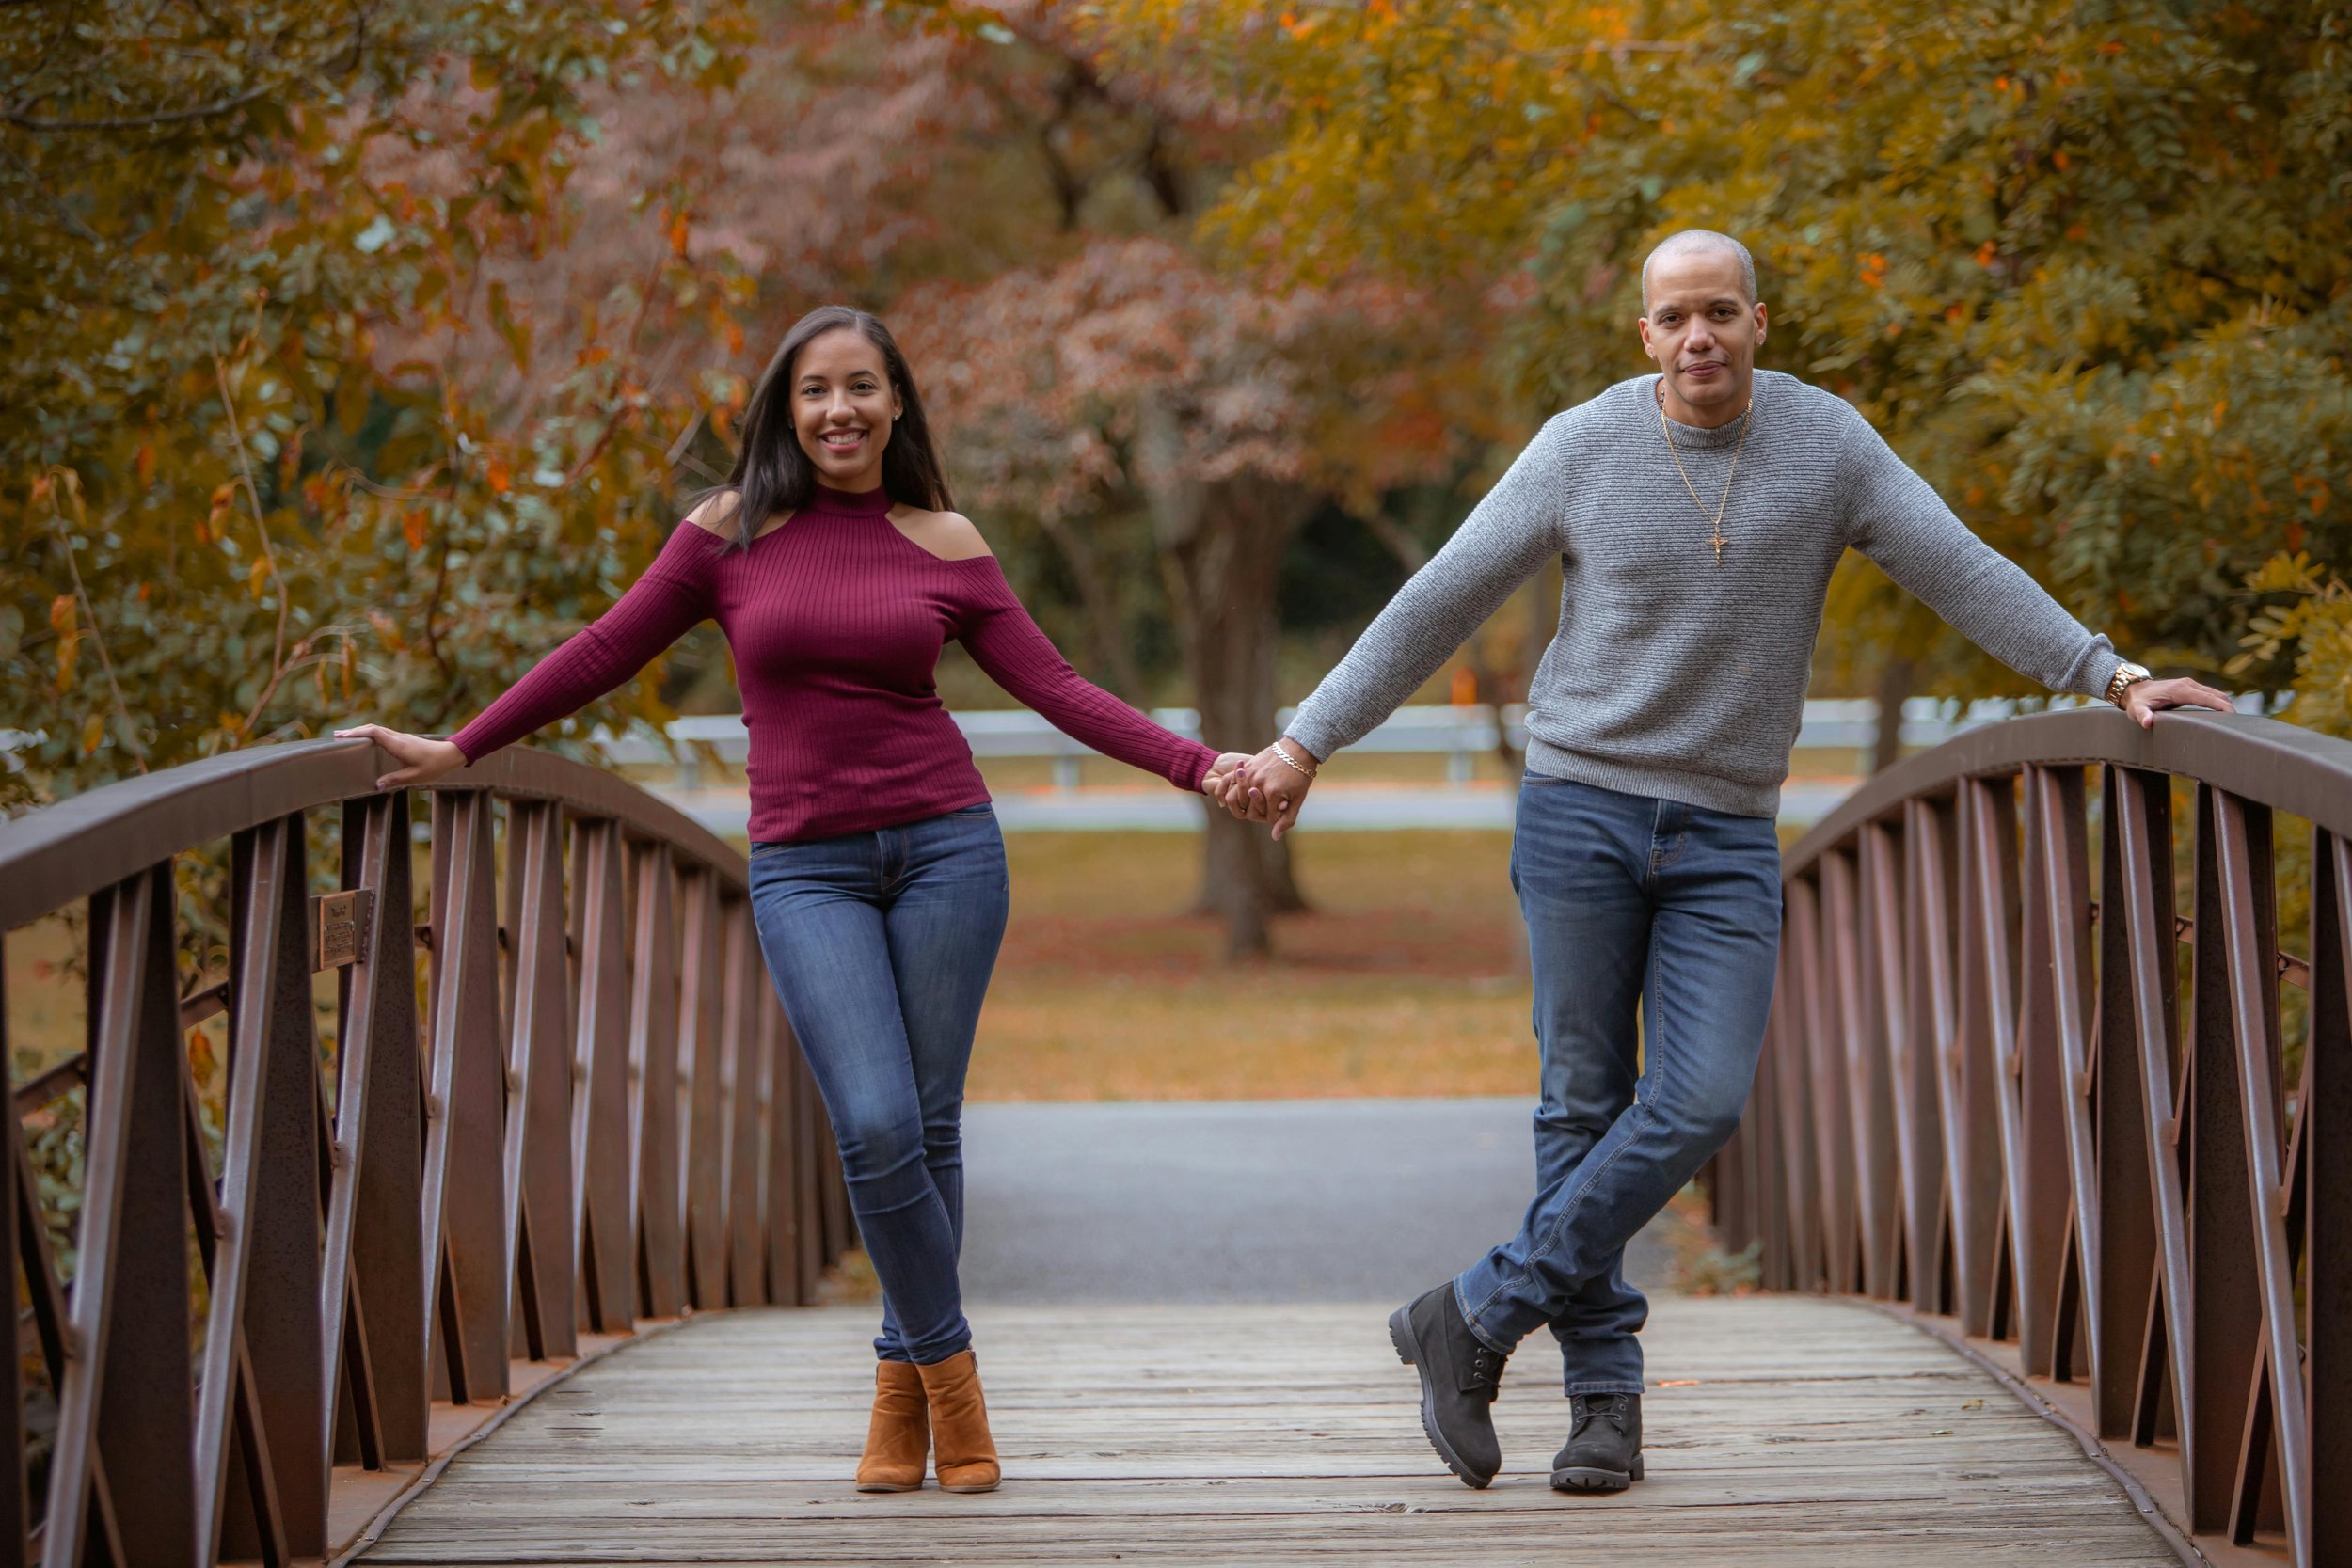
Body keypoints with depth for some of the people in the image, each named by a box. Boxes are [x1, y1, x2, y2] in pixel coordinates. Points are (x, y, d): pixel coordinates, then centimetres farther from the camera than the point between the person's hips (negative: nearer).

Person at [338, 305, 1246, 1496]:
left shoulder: (946, 545, 7)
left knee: (929, 1127, 0)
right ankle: (946, 1366, 4)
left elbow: (1054, 688, 6)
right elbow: (605, 653, 11)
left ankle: (903, 1376, 18)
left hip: (942, 846, 1)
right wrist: (458, 749, 11)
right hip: (806, 867, -1)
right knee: (876, 1129, -15)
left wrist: (1198, 767, -4)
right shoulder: (731, 534, 5)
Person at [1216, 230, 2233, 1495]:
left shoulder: (1825, 443, -1)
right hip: (1580, 807, -1)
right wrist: (1306, 744, 1)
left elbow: (1962, 573, -2)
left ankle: (1475, 1319, -3)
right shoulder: (1580, 450, -4)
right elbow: (1438, 605, 1)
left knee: (1701, 1102, -12)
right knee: (1584, 1103, -1)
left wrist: (2109, 677, -13)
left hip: (1726, 836, 1)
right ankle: (1605, 1394, 8)